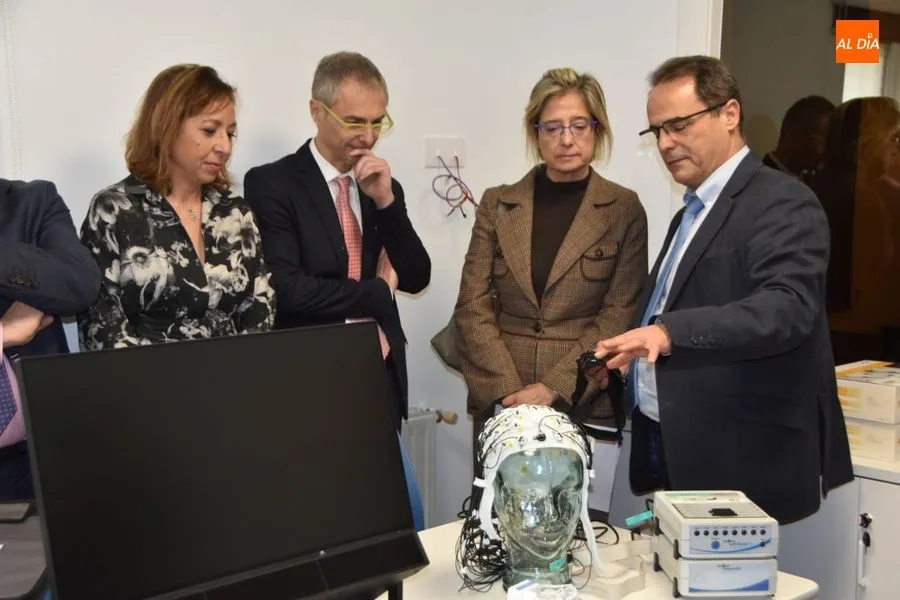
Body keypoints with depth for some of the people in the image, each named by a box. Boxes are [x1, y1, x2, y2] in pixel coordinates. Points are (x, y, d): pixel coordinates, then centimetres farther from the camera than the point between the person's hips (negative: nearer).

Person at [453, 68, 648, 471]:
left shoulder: (624, 210, 1)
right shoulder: (497, 204, 6)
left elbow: (621, 316, -5)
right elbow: (472, 306, 1)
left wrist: (554, 388, -14)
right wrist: (508, 391, -10)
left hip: (583, 403, -1)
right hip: (499, 402, 2)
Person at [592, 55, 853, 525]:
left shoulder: (782, 203, -12)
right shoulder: (691, 213, 17)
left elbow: (789, 306, -27)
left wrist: (670, 331, -39)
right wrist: (625, 355, 7)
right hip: (672, 451, 8)